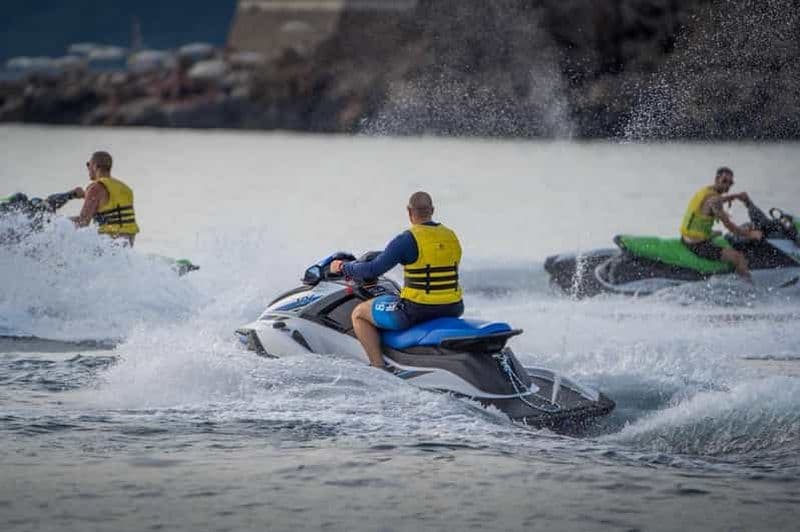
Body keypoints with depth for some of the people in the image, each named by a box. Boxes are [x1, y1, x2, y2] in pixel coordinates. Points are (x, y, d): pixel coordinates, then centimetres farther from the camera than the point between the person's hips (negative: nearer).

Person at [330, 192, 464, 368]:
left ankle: (378, 366, 2)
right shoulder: (451, 236, 6)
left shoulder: (406, 240, -13)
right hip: (451, 310, 6)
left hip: (416, 310, -6)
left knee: (359, 313, 11)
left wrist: (343, 267, 5)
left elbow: (373, 269, -12)